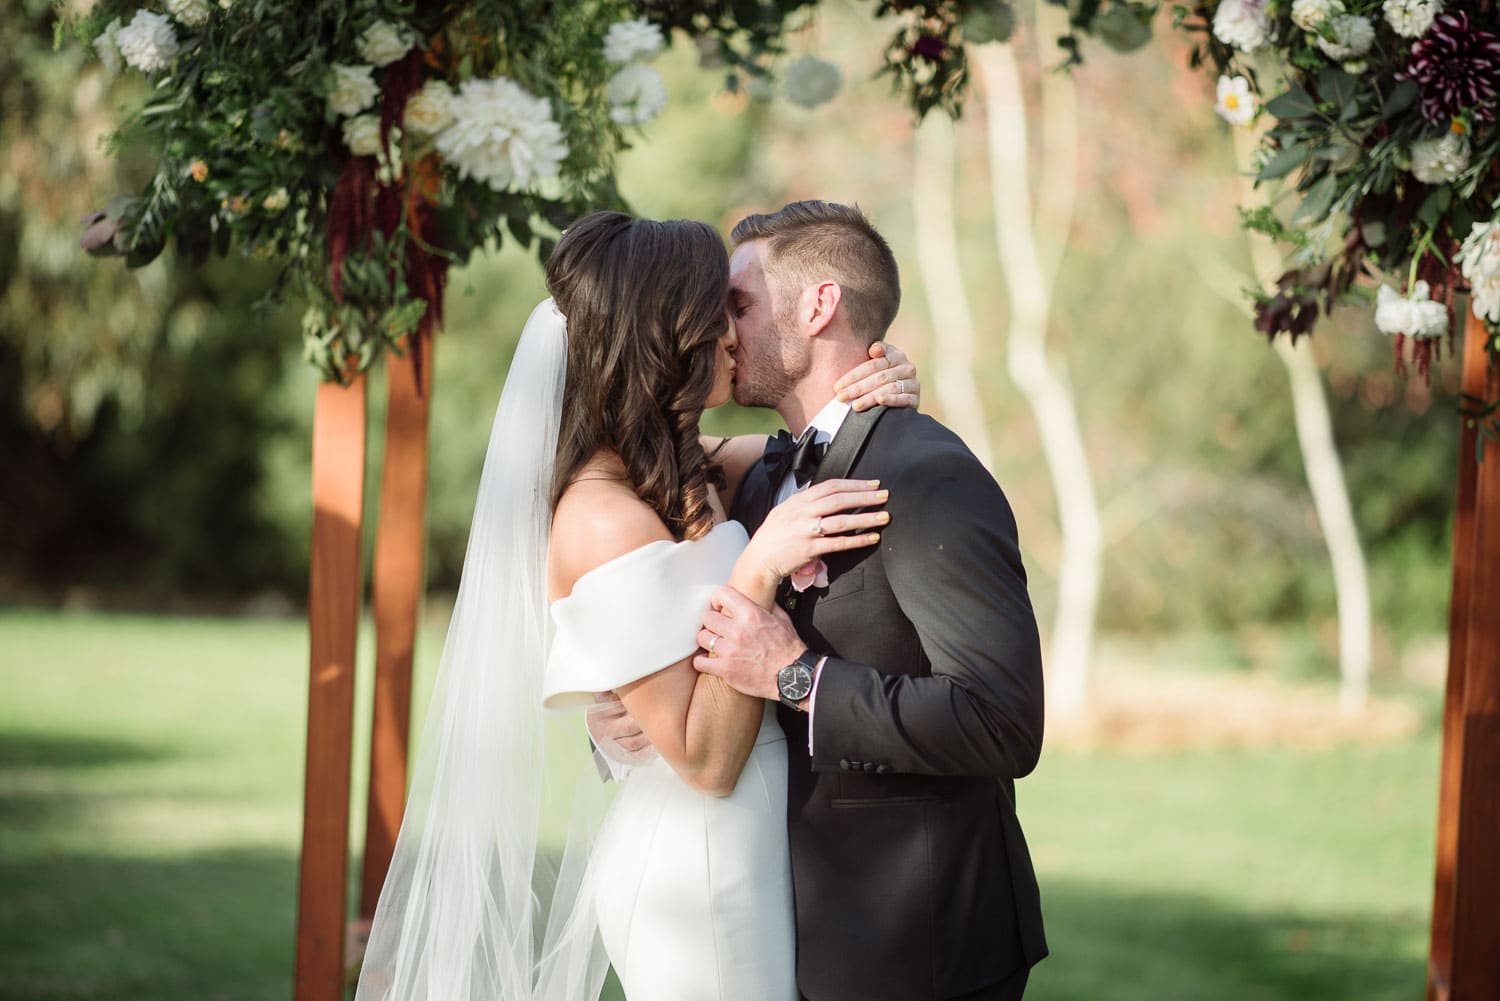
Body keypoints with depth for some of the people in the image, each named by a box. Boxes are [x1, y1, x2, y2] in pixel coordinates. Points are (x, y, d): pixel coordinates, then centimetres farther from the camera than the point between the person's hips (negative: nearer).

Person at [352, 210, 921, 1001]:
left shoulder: (679, 474, 4)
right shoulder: (607, 521, -21)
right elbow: (704, 759, -20)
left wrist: (875, 398, -1)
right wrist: (757, 572, -27)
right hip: (698, 868, -9)